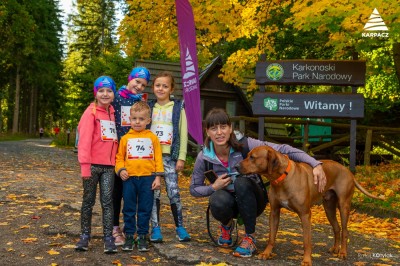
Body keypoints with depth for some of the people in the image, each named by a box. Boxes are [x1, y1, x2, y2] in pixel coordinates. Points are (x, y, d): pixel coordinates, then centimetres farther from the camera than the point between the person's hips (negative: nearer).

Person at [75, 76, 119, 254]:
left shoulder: (113, 113, 14)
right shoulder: (91, 112, -3)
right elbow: (84, 139, -10)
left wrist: (118, 162, 5)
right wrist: (85, 165, -17)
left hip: (109, 165, 4)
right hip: (93, 164, -4)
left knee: (107, 201, 1)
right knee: (88, 201, 6)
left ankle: (108, 237, 4)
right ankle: (85, 235, 17)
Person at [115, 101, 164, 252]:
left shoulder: (152, 137, 3)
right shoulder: (125, 138, 4)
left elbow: (158, 157, 3)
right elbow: (119, 157, 6)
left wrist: (158, 177, -2)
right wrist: (121, 170, -11)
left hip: (147, 178, 0)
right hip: (129, 178, 1)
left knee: (145, 210, 7)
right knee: (129, 209, 8)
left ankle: (142, 237, 19)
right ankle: (129, 236, 19)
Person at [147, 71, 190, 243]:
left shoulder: (178, 108, 4)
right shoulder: (149, 107, 9)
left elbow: (183, 134, 1)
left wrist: (181, 157, -5)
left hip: (169, 156, -2)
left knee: (173, 191, -6)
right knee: (153, 192, 2)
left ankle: (179, 227, 8)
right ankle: (155, 228, 10)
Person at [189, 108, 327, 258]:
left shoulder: (245, 144, -22)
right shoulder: (204, 157, -14)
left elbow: (283, 149, -26)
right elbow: (194, 189, 0)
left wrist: (315, 164, -36)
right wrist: (214, 187, -20)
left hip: (251, 200, -1)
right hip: (228, 202, 1)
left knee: (241, 182, -35)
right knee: (218, 200, -35)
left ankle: (250, 237, -18)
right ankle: (226, 226, 3)